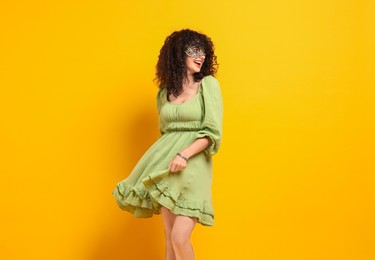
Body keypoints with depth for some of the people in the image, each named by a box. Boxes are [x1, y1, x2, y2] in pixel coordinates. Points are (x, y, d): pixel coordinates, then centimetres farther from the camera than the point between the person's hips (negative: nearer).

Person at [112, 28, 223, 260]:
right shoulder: (166, 91, 12)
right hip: (165, 165, 4)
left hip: (193, 164, -4)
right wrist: (164, 158, 16)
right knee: (169, 237, 7)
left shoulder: (208, 84, -2)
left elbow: (213, 131, -8)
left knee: (180, 238, -12)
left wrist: (185, 154, -20)